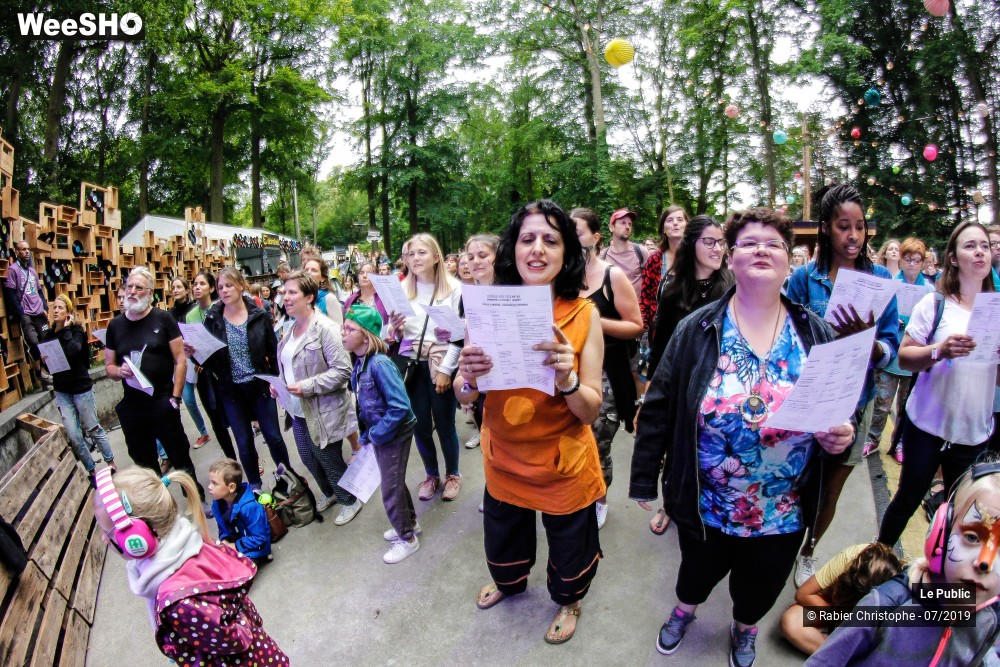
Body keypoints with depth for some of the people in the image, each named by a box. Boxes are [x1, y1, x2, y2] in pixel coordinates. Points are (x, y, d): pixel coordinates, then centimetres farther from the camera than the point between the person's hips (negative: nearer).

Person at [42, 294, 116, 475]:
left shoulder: (77, 331, -6)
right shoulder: (49, 335, 6)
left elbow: (73, 351, -28)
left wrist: (66, 329, -18)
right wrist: (44, 360, -5)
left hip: (81, 388, -4)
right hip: (61, 391, 4)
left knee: (93, 429, 6)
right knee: (74, 436, 1)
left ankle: (111, 462, 22)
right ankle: (91, 470, 16)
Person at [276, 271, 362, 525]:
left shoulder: (324, 328, -19)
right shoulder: (291, 328, 6)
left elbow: (342, 370, -22)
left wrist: (307, 387, -25)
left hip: (323, 412, -8)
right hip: (298, 410, 8)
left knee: (329, 460, 7)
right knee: (308, 458, 21)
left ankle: (350, 500, 32)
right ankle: (329, 493, 47)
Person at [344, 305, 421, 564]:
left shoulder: (380, 364, -28)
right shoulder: (359, 364, -1)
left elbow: (400, 407, -30)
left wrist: (376, 434, -20)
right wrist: (366, 434, 6)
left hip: (394, 435, -8)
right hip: (377, 433, 8)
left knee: (391, 490, 7)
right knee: (395, 483, 24)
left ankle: (407, 539, 28)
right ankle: (409, 523, 46)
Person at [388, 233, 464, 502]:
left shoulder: (454, 288, -5)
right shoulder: (402, 289, 6)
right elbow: (398, 336, 11)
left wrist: (445, 370, -12)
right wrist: (396, 328, -12)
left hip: (442, 365, -3)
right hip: (411, 364, 3)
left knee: (444, 424, 6)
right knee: (421, 424, 10)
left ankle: (453, 474, 29)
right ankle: (431, 475, 31)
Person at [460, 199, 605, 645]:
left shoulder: (583, 315, -17)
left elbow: (591, 411, -16)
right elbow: (467, 397, -6)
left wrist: (566, 379, -36)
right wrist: (469, 378, -29)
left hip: (564, 463, -2)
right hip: (503, 457, 3)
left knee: (568, 545, 22)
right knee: (502, 536, 28)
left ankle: (567, 600, 56)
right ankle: (508, 581, 63)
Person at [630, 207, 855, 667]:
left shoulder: (817, 335, -5)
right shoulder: (696, 330, -12)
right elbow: (658, 408, -10)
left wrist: (840, 436, -18)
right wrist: (644, 481, -7)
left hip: (783, 513, 2)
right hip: (704, 506, -1)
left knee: (760, 589, 25)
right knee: (699, 571, 24)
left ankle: (745, 629, 60)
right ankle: (684, 609, 59)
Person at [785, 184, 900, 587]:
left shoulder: (880, 278, -2)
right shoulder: (805, 277, -6)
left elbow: (890, 351, -5)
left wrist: (867, 340, -26)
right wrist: (834, 333, -23)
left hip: (855, 400, 2)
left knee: (831, 490, 17)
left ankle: (807, 552, 43)